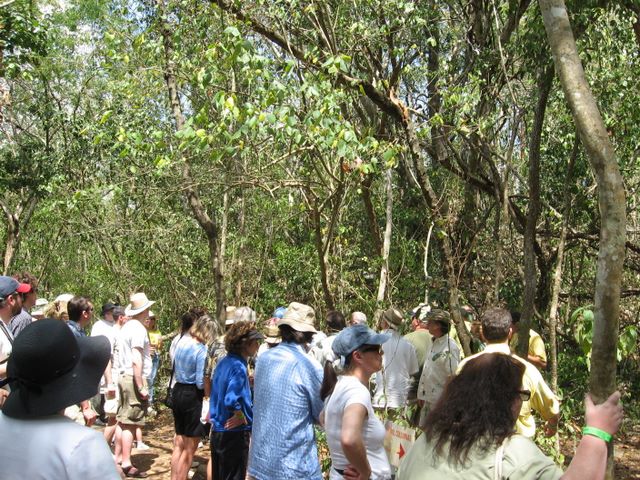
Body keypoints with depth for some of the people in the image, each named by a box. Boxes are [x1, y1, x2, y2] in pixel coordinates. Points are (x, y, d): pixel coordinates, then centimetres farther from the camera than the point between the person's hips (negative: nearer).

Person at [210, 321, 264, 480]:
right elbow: (231, 401, -29)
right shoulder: (239, 367, -20)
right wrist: (243, 418, -14)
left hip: (217, 430, 8)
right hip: (233, 433, -8)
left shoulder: (223, 362, 6)